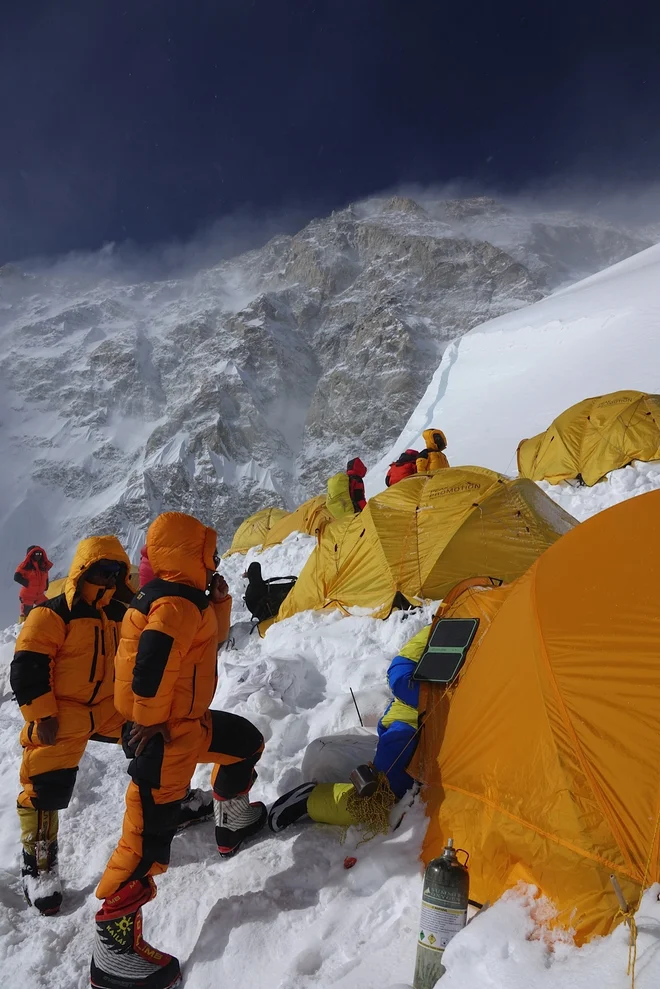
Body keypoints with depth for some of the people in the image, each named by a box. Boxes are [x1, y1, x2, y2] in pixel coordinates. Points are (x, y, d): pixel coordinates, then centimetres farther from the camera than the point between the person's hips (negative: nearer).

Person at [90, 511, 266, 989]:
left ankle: (233, 819, 42)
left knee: (247, 742, 25)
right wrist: (149, 721, -21)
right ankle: (113, 946, 7)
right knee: (148, 834, -5)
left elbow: (214, 637, 18)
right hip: (164, 731, -11)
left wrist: (220, 600, 2)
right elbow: (150, 664, -33)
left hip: (189, 719, 11)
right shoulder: (177, 602, -24)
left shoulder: (187, 598, 8)